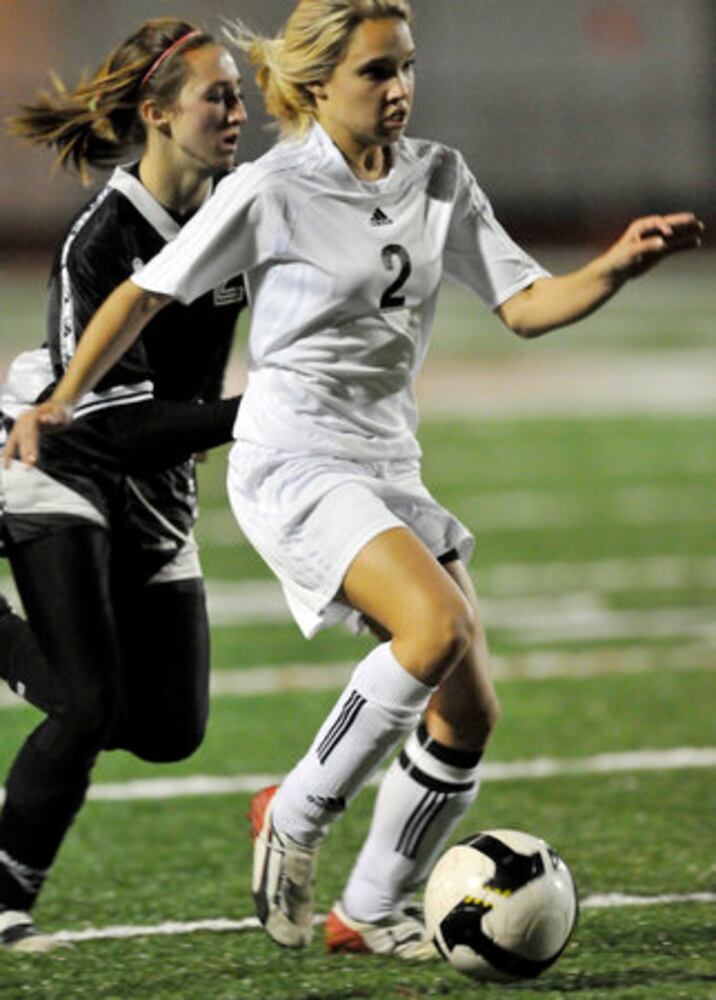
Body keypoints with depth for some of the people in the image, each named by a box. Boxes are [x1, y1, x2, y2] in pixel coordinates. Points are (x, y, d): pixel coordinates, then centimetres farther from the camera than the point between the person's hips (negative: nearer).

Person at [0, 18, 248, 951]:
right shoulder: (100, 243, -25)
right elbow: (128, 427, -29)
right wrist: (253, 413, -39)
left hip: (160, 493, 7)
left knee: (170, 730, 6)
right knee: (91, 705, -18)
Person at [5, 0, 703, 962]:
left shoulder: (439, 180, 7)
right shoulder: (271, 191, -8)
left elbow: (525, 304, 4)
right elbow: (147, 292, -1)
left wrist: (616, 268, -14)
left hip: (389, 467, 7)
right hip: (293, 462, -7)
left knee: (469, 713, 0)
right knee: (438, 623, -29)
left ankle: (371, 910, 17)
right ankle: (295, 817, -12)